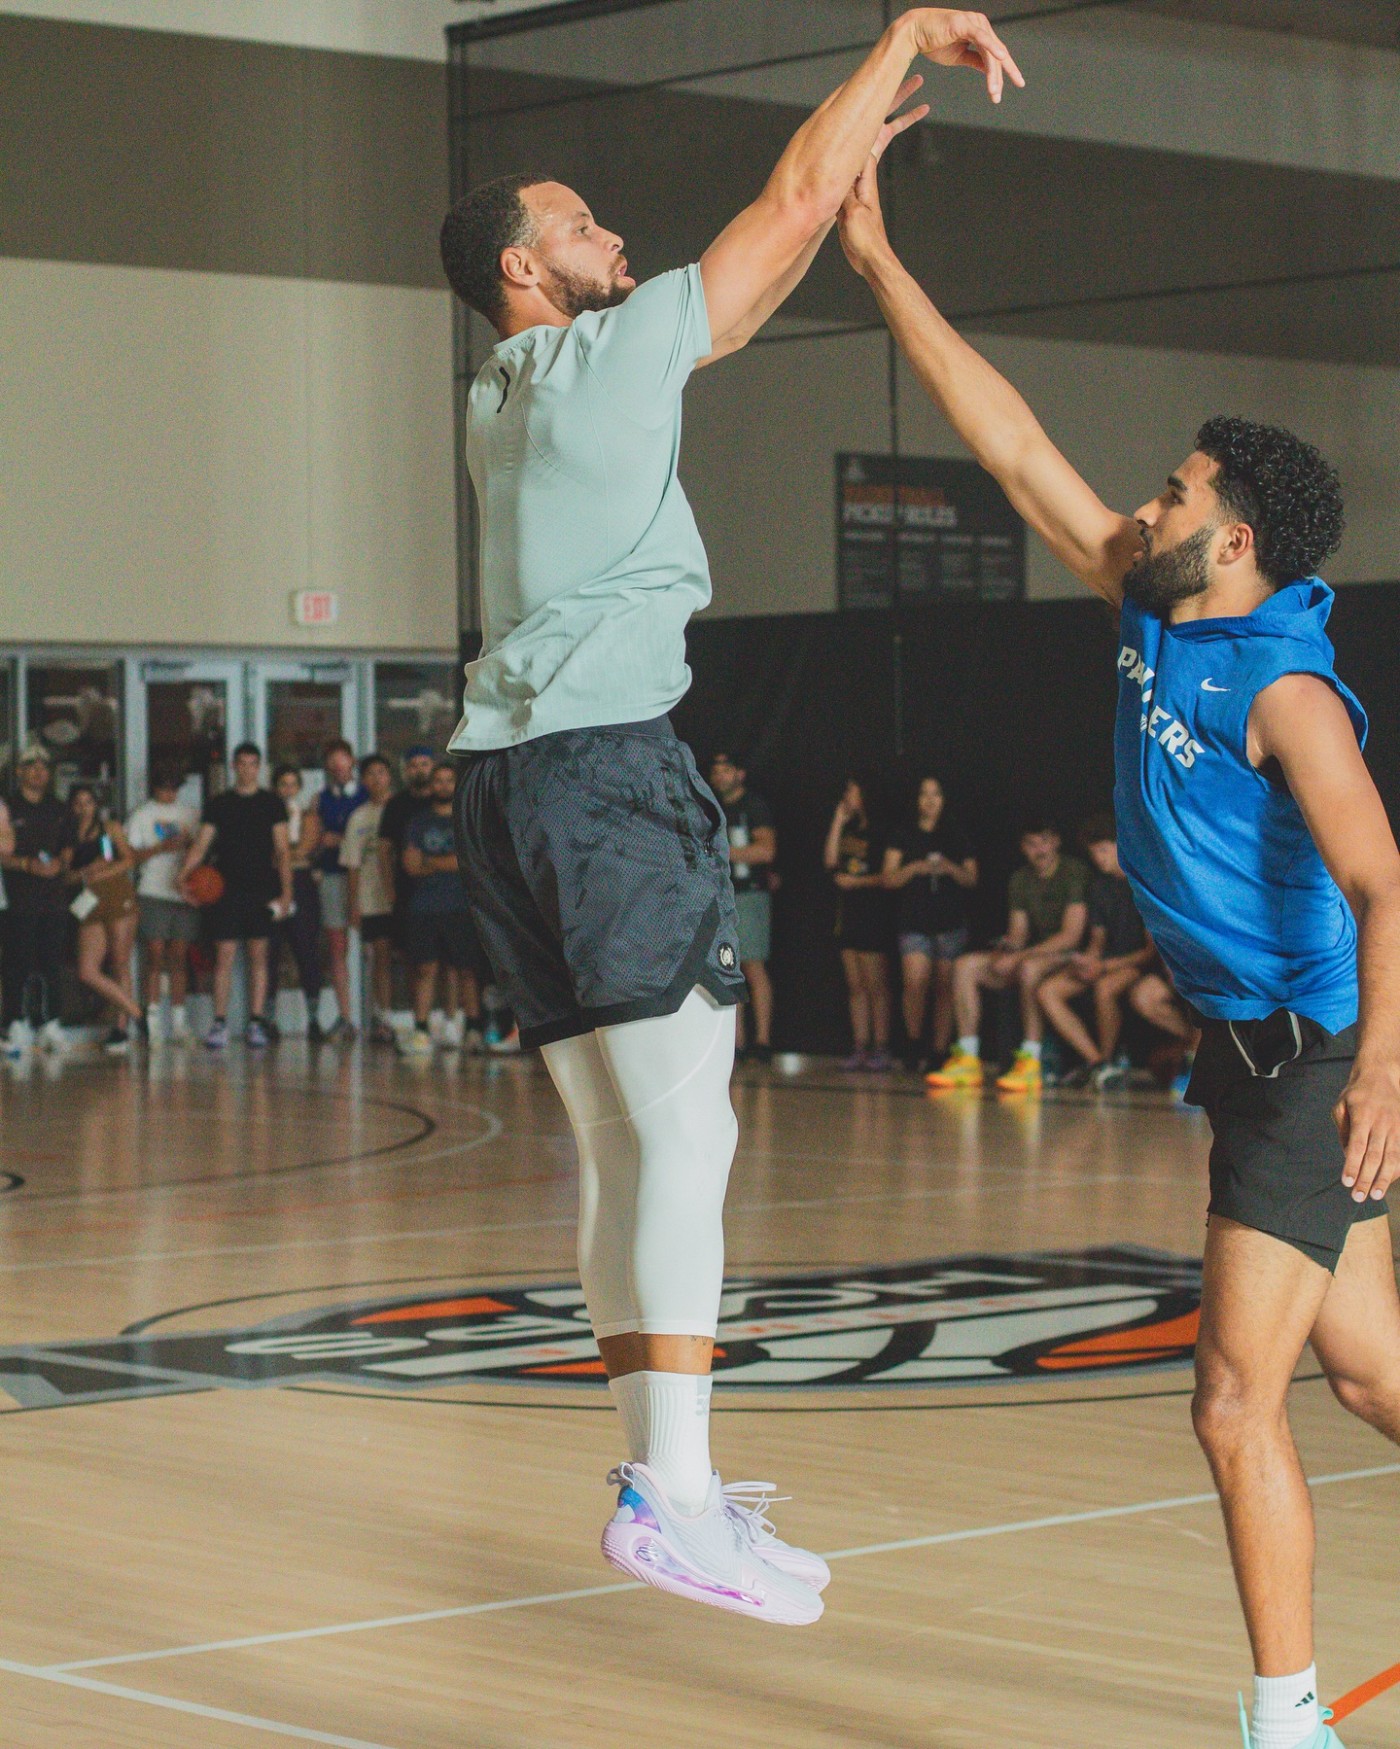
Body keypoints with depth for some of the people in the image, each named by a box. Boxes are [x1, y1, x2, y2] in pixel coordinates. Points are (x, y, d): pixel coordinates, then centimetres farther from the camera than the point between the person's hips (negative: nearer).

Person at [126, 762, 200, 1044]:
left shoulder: (188, 813, 13)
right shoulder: (142, 815, 5)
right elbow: (132, 856, -1)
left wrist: (187, 842, -7)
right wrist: (161, 847, -13)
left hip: (183, 892, 3)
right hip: (153, 892, -3)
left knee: (179, 957, 2)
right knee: (156, 956, -6)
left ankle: (178, 1019, 5)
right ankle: (153, 1019, -4)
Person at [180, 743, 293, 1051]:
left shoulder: (272, 803, 7)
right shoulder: (218, 804, 8)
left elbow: (282, 850, 5)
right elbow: (201, 844, 3)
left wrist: (286, 890, -4)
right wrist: (184, 875, -13)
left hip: (261, 888, 0)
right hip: (226, 888, 0)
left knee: (258, 955, 2)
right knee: (225, 954, -5)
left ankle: (256, 1022, 5)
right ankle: (220, 1023, -3)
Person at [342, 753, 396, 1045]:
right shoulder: (359, 818, 10)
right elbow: (353, 865, 10)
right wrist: (353, 904, 4)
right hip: (372, 900, 1)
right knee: (380, 958, -2)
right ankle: (382, 1020, 1)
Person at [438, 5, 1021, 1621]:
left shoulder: (502, 398, 22)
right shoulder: (609, 352, -2)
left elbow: (739, 303, 34)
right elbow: (793, 200, 1)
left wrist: (854, 163, 36)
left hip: (510, 777, 9)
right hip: (606, 760, -9)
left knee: (621, 1143, 9)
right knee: (686, 1129, -14)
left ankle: (658, 1475, 11)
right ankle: (672, 1492, -21)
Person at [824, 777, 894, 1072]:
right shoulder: (847, 832, 16)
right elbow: (830, 862, 3)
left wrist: (857, 881, -9)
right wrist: (837, 822, 4)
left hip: (874, 916, -7)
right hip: (848, 917, 7)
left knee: (875, 986, -7)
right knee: (855, 986, 6)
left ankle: (881, 1048, -5)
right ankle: (860, 1047, 8)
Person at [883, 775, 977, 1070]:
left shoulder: (957, 837, 10)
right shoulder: (904, 837, 9)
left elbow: (971, 878, 9)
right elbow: (889, 879, 4)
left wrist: (951, 868, -11)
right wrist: (915, 868, -13)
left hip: (951, 922, 1)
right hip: (914, 921, -1)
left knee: (945, 987, 0)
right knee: (915, 983, -16)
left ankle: (940, 1052, 5)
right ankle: (914, 1044, 3)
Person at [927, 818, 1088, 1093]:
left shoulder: (1073, 872, -9)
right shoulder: (1020, 880, 13)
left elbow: (1071, 935, -17)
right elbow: (1018, 932, 13)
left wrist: (1019, 956, -21)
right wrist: (1006, 949, -13)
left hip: (1068, 957, -7)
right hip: (1033, 955, 7)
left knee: (1030, 967, -39)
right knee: (965, 965, -11)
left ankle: (1030, 1061, -40)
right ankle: (967, 1059, -17)